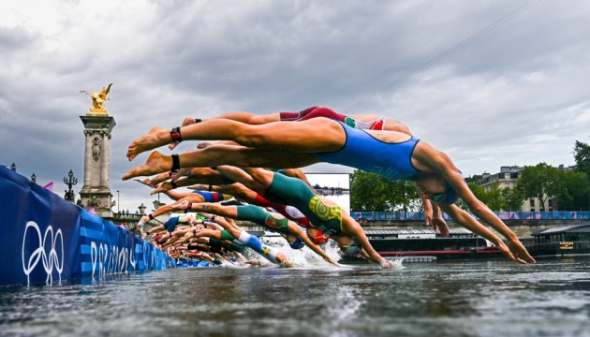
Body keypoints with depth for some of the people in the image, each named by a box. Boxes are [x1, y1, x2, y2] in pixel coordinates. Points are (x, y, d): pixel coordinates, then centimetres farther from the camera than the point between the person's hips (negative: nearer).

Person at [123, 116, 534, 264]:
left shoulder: (416, 175, 18)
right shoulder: (435, 159, -3)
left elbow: (458, 212, 27)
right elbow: (474, 202, 2)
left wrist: (497, 241, 30)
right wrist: (510, 235, 10)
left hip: (328, 150, 7)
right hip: (329, 134, -7)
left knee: (250, 158, 0)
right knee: (250, 137, -17)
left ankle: (169, 162, 0)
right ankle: (169, 135, -15)